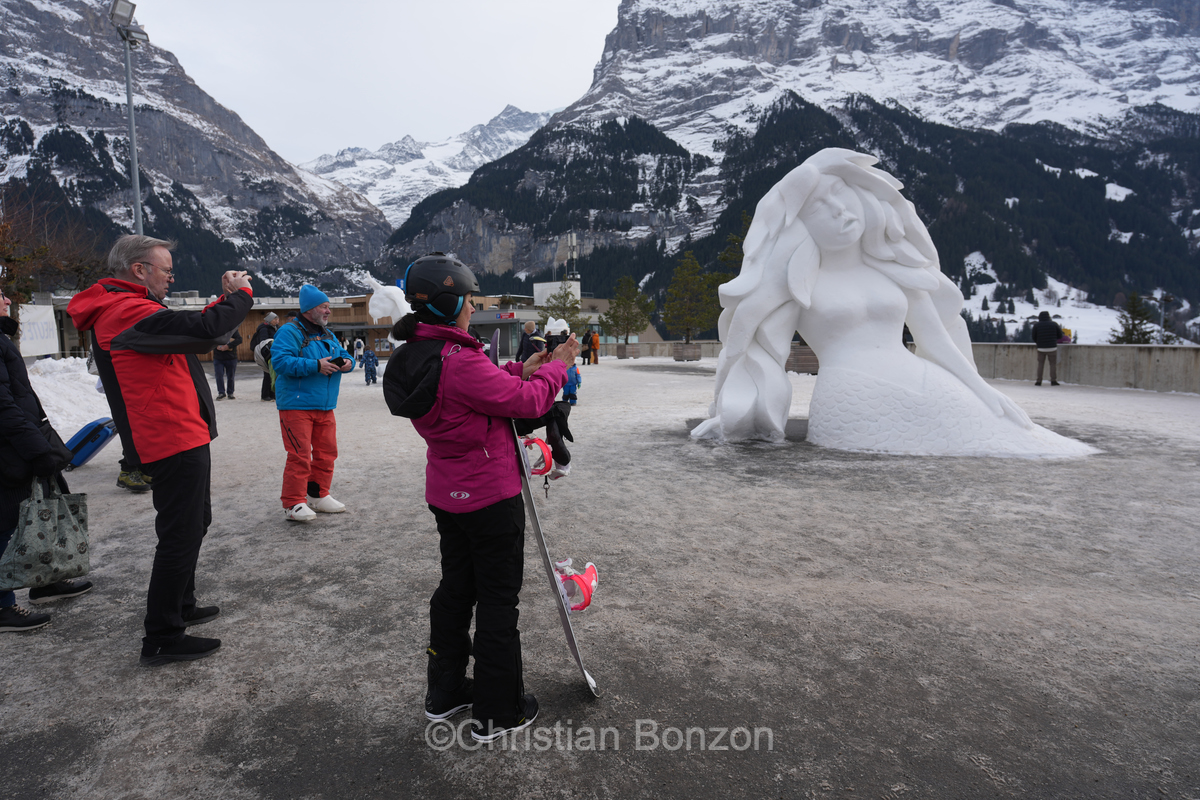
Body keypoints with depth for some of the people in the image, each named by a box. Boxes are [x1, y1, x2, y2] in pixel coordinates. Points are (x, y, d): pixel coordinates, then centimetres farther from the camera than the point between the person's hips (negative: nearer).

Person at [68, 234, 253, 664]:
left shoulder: (125, 310, 15)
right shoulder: (129, 312, -19)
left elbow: (188, 329, 19)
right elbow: (203, 329, -27)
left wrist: (226, 298, 9)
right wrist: (240, 295, -11)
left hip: (182, 437, 11)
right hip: (176, 440, -11)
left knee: (193, 522, 24)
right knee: (180, 534, -5)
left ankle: (181, 606, 38)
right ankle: (161, 638, 5)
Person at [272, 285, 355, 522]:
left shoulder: (328, 335, 18)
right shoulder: (290, 332, -8)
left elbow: (344, 355, 22)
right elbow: (280, 361, -20)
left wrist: (347, 362, -3)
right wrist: (315, 366, -24)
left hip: (325, 407, 8)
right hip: (296, 406, -8)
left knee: (327, 452, 11)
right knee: (299, 456, -8)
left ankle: (318, 496, 25)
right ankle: (293, 504, 1)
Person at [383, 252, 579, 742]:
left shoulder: (414, 358, 4)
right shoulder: (459, 361, -26)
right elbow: (528, 401, -19)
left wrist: (519, 371, 6)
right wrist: (555, 368, -3)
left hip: (447, 496, 9)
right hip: (490, 499, -9)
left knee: (456, 587, 21)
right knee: (498, 599, 5)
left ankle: (445, 693, 36)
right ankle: (497, 714, 20)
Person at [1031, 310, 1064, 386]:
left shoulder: (1036, 325, -2)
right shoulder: (1054, 324, 0)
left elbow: (1033, 337, 0)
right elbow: (1060, 336, 5)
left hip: (1041, 348, 0)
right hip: (1052, 348, 0)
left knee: (1040, 364, 7)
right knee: (1053, 364, 7)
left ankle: (1038, 381, 4)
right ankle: (1053, 380, 3)